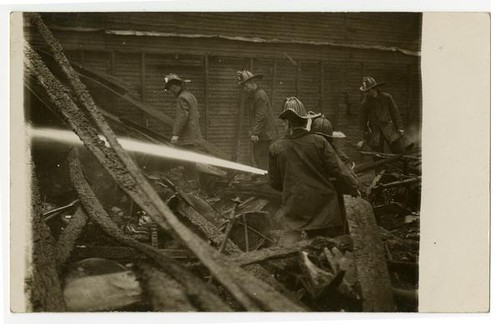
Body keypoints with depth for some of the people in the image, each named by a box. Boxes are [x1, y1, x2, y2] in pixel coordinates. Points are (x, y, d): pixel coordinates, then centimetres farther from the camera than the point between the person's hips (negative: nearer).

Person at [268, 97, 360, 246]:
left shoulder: (275, 148, -4)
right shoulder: (318, 142, -7)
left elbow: (274, 183, 4)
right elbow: (337, 169, -4)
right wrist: (354, 187, 13)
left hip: (294, 208, 0)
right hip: (323, 205, 1)